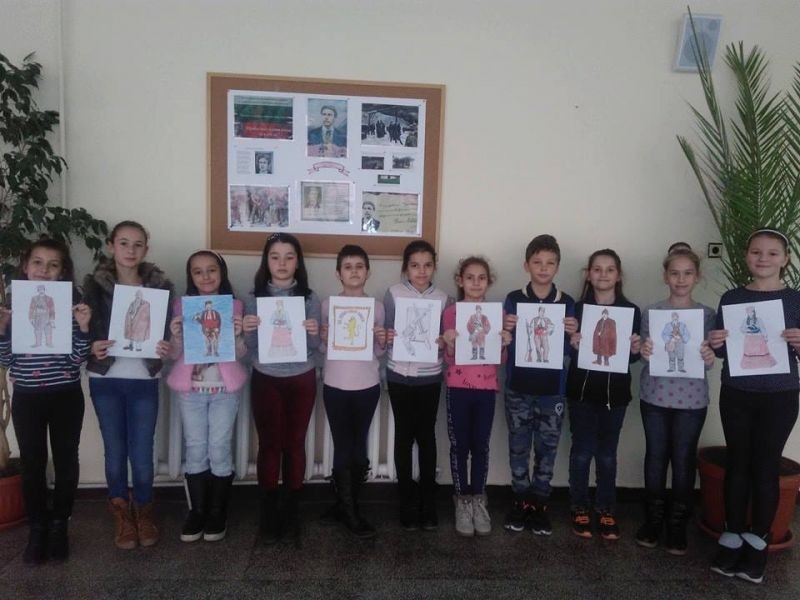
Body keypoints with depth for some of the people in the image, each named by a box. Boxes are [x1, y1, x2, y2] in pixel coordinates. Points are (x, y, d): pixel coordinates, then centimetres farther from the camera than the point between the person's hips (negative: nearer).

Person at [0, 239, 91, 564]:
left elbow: (77, 358, -8)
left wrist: (83, 328, -22)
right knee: (32, 463, 8)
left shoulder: (71, 305, -4)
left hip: (66, 396, -1)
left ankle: (59, 526, 25)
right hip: (27, 397, 1)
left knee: (66, 460, 8)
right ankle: (37, 529, 24)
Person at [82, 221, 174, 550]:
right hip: (105, 381, 1)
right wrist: (93, 347, -22)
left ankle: (144, 511, 29)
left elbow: (167, 332, 2)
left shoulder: (160, 285, -1)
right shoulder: (95, 284, -1)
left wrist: (166, 348, -19)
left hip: (144, 381, 0)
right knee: (115, 450, 11)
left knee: (142, 453, 4)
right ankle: (122, 514, 31)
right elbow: (85, 331, -1)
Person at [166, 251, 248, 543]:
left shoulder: (234, 306, 0)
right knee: (195, 451, 8)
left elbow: (241, 354, 0)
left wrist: (238, 335, -19)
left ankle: (217, 513, 19)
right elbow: (174, 355, 3)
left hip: (225, 389, -1)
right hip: (190, 389, 1)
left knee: (220, 451, 4)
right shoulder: (181, 306, 2)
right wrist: (176, 335, -17)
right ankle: (197, 511, 21)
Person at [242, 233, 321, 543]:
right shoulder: (254, 298, -1)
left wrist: (313, 333, -23)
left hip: (301, 380, 0)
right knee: (269, 444, 4)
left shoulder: (310, 298, -2)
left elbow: (314, 347, -2)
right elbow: (250, 348, -1)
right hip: (266, 380, 0)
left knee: (295, 443, 9)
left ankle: (292, 509, 23)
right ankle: (269, 512, 17)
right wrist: (247, 330, -21)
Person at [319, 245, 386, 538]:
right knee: (343, 448, 4)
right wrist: (324, 339, -18)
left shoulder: (377, 306, 2)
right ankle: (350, 512, 17)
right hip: (335, 386, -1)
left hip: (367, 387, 1)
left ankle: (344, 506, 27)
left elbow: (378, 353, 6)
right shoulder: (327, 304, 0)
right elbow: (321, 349, 3)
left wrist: (382, 343, -15)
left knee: (358, 447, 10)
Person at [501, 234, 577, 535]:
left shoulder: (567, 302, 1)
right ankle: (521, 501, 24)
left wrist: (573, 333, -14)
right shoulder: (513, 299, -2)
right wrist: (506, 328, -19)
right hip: (518, 387, 0)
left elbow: (567, 350, 5)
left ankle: (539, 503, 23)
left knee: (547, 448, 9)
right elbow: (504, 345, 1)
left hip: (552, 389, 1)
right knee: (519, 446, 9)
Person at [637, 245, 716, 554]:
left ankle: (678, 523, 23)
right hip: (655, 396, 0)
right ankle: (653, 518, 25)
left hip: (691, 399, 0)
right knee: (656, 456, 10)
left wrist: (709, 359, -20)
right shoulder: (650, 312, -1)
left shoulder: (707, 314, 0)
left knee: (684, 460, 8)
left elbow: (707, 362, 2)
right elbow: (645, 357, 2)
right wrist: (644, 353, -20)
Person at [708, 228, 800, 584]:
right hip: (736, 395, 1)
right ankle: (732, 537, 20)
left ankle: (758, 541, 20)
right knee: (737, 463, 9)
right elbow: (720, 352, 7)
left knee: (766, 467, 6)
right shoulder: (731, 298, 3)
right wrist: (714, 344, -15)